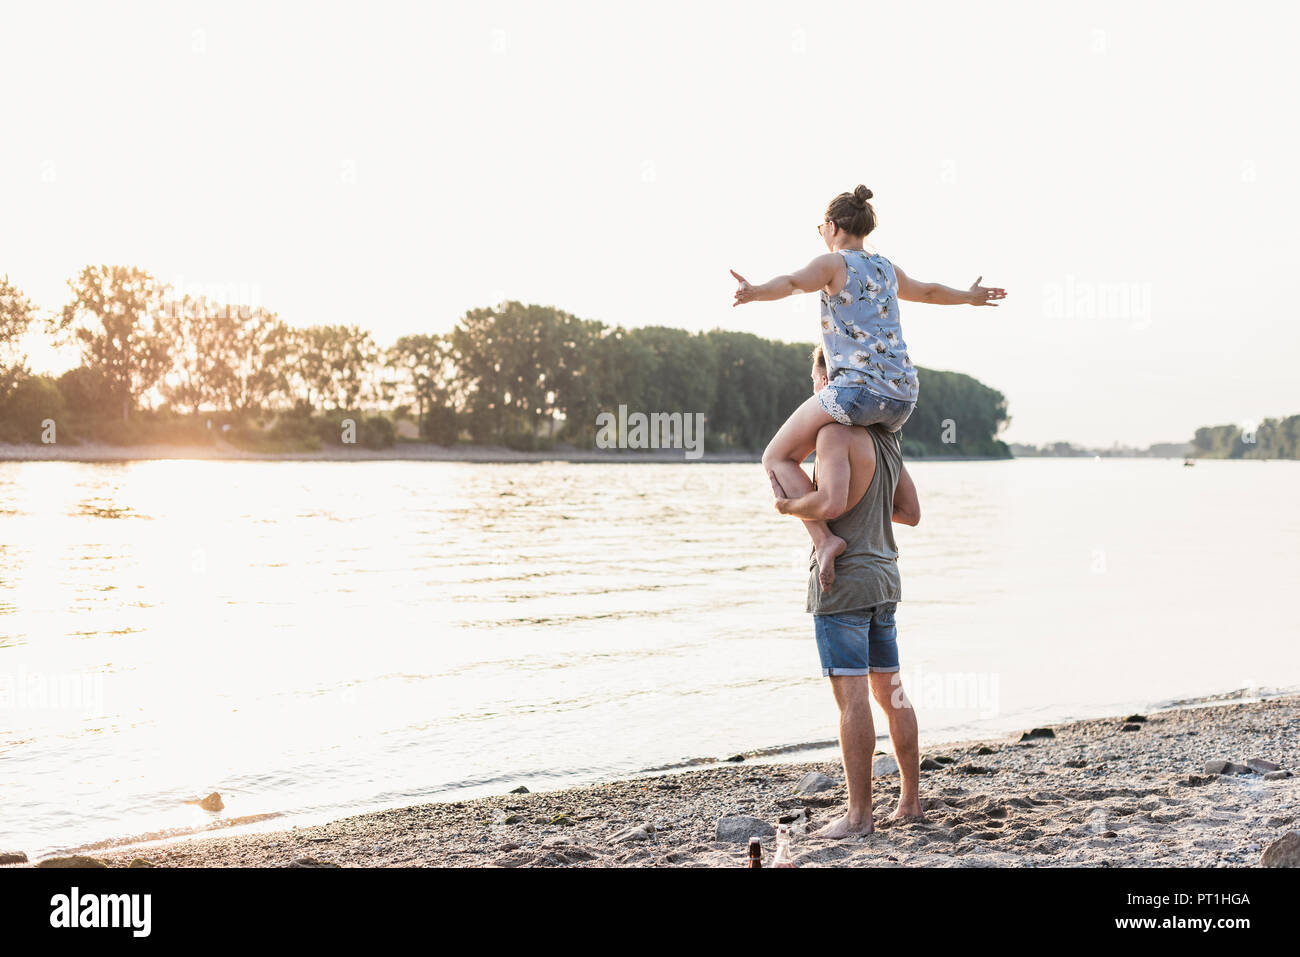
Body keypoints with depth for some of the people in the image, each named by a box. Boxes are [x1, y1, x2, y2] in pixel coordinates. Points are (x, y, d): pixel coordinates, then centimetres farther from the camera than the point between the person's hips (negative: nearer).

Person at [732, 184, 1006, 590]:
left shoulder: (833, 263, 0)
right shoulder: (886, 268, 22)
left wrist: (754, 292, -42)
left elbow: (792, 282, -23)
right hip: (902, 397, 8)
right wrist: (970, 297, 61)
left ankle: (825, 539, -16)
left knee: (778, 457, 2)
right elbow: (928, 291, 41)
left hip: (858, 386, -8)